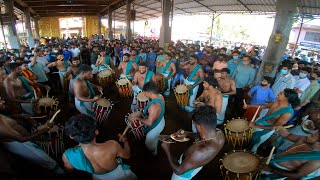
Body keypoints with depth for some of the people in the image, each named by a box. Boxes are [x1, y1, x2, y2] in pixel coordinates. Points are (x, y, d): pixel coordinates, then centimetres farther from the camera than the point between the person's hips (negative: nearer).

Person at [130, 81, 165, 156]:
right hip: (160, 122, 8)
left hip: (155, 127, -8)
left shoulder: (154, 106, -43)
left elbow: (149, 123, -36)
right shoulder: (160, 96, -16)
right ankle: (154, 151, 64)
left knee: (149, 143, 24)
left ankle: (153, 154, 54)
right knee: (154, 139, 36)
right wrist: (147, 115, 1)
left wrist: (137, 118, -24)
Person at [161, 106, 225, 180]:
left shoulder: (201, 152, -47)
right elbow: (206, 135, 1)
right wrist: (187, 134, -7)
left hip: (186, 171, -5)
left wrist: (167, 150, -22)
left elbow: (178, 170, -33)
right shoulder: (220, 133, -25)